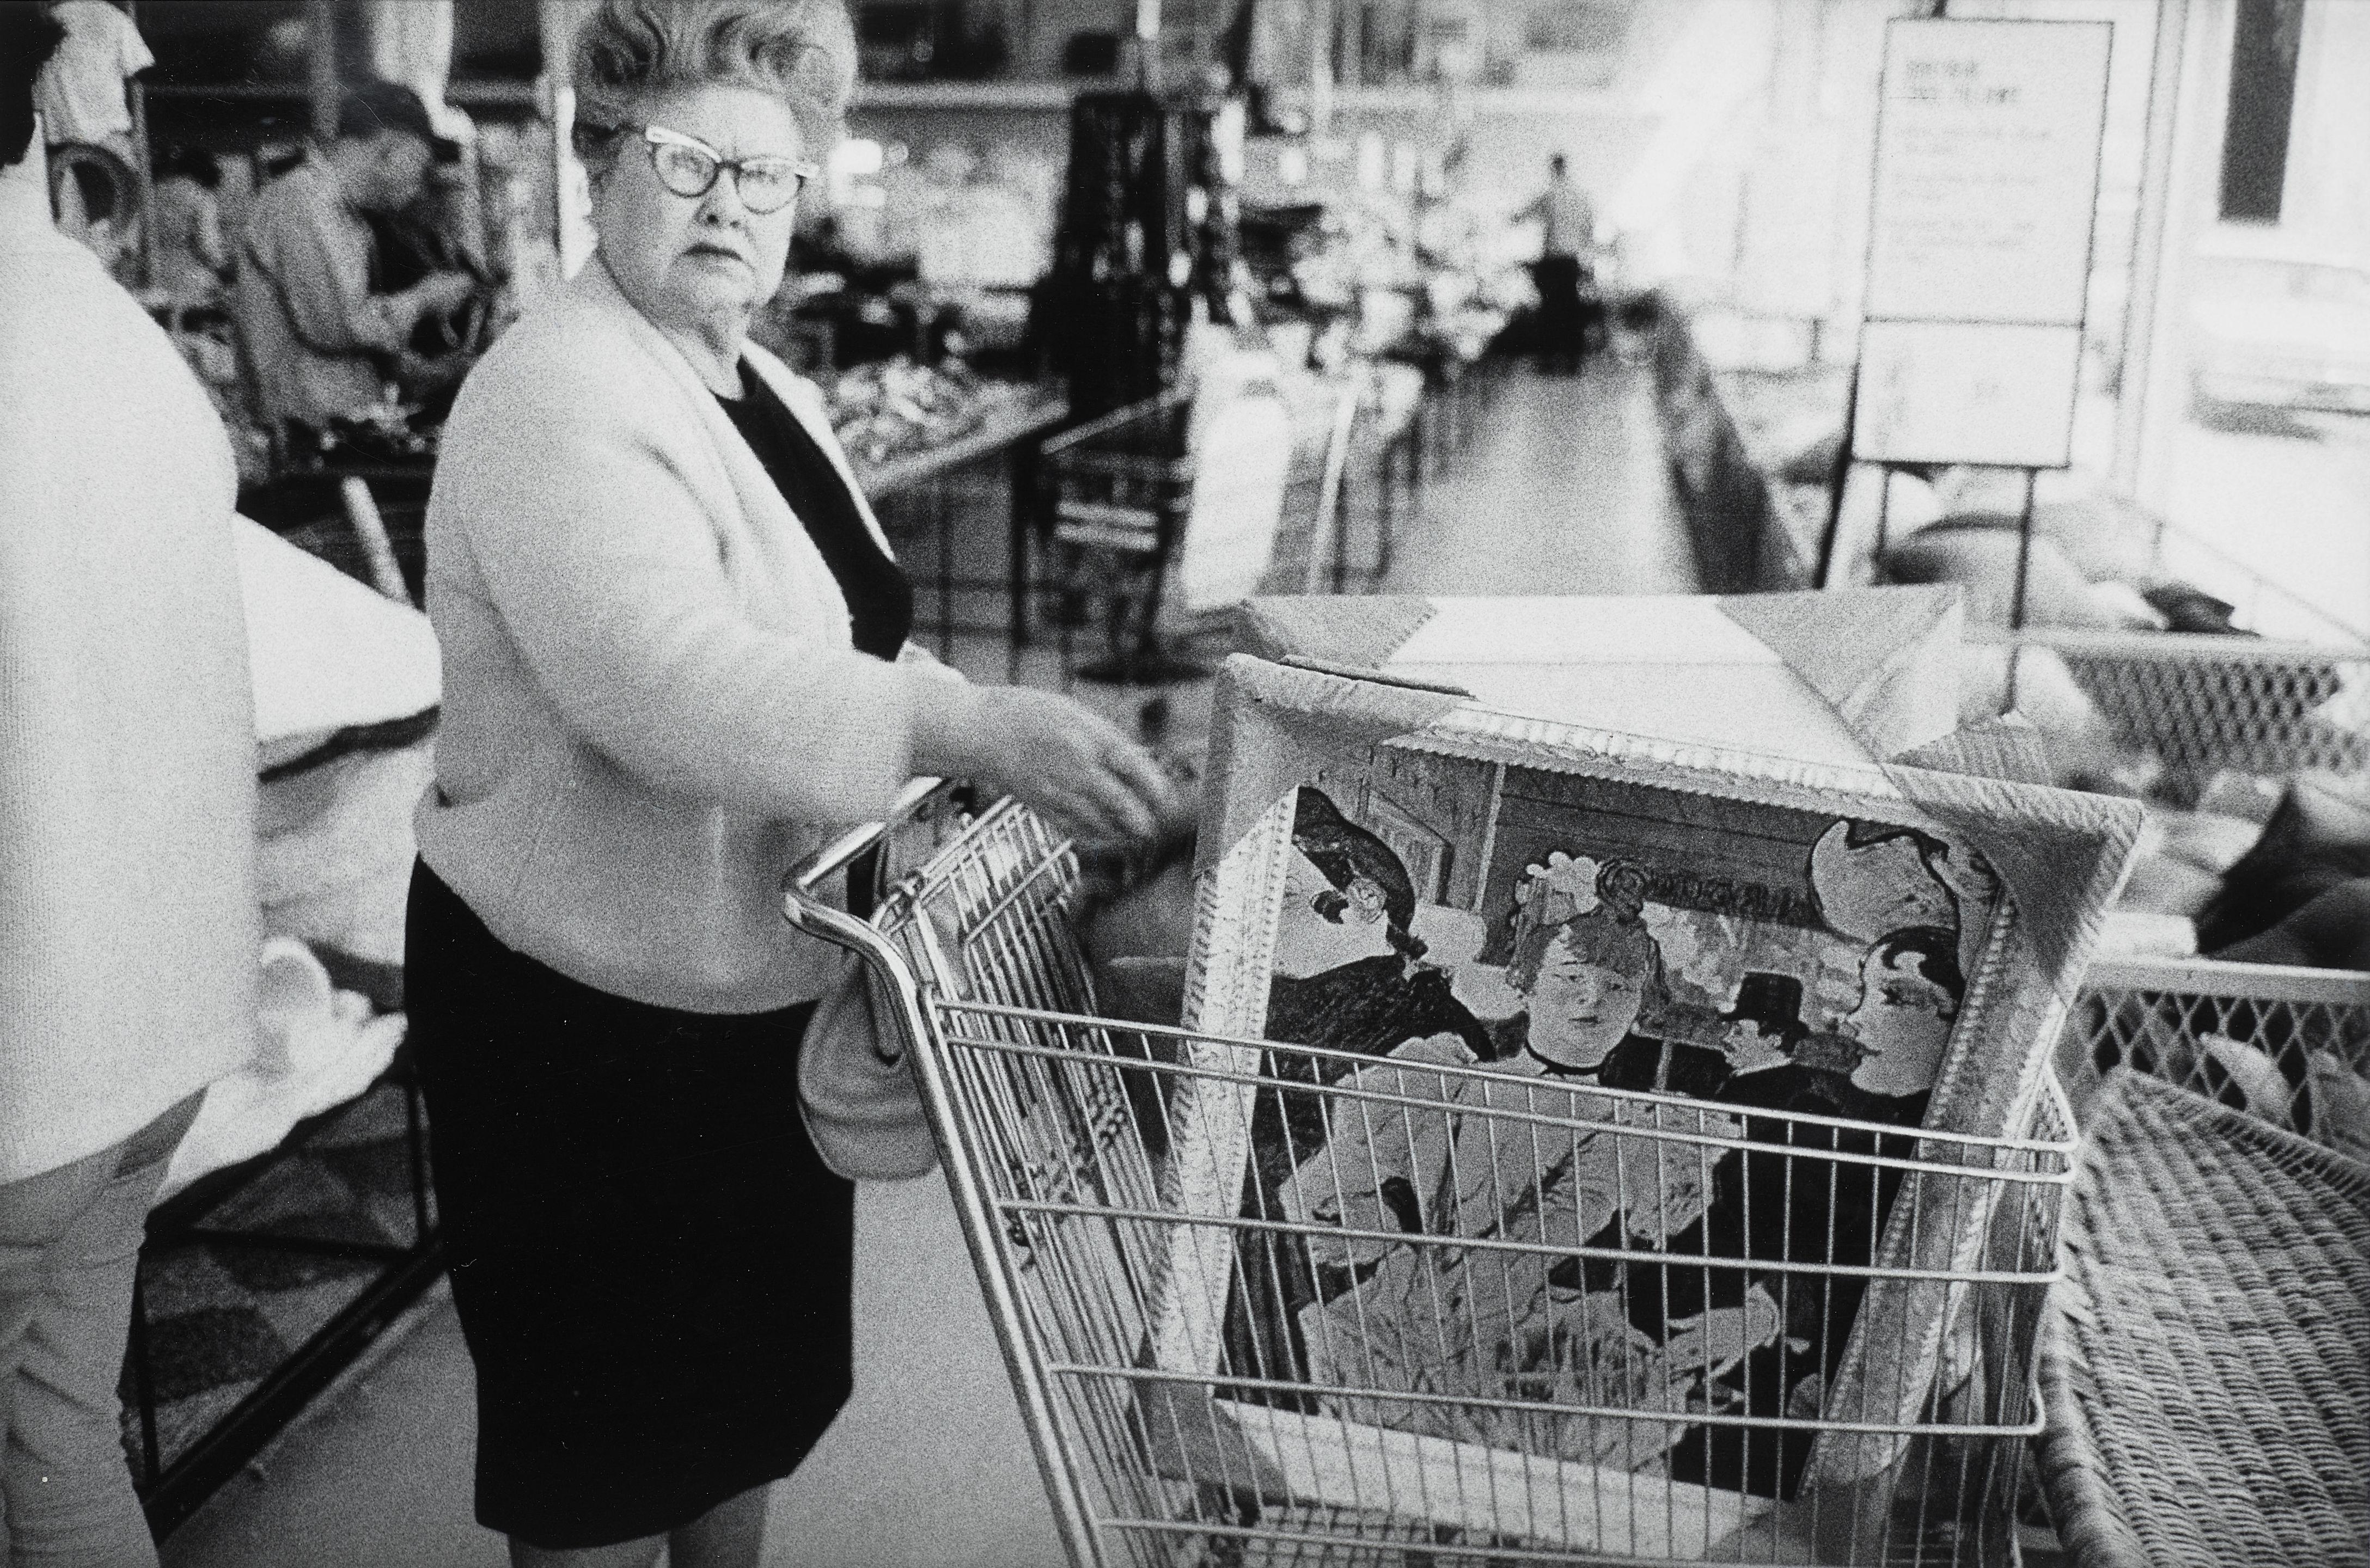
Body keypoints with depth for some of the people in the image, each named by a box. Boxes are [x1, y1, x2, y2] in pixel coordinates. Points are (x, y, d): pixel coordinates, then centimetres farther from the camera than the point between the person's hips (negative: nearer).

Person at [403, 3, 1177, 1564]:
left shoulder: (756, 384, 8)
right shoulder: (558, 400, -20)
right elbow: (671, 686, -36)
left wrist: (1018, 742, 6)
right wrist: (968, 728, -44)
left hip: (764, 989, 9)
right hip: (590, 1014, -8)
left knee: (759, 1379, 22)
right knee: (612, 1439, 9)